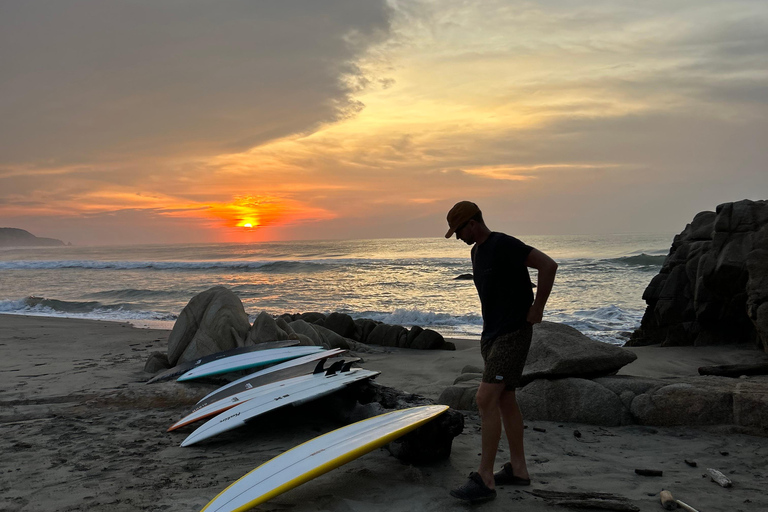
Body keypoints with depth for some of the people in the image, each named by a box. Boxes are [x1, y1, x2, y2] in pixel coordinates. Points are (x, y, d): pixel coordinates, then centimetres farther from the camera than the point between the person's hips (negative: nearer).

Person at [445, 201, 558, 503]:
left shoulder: (503, 245, -16)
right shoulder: (477, 251, 13)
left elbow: (548, 265, -24)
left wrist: (537, 309, -18)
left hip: (513, 334, -10)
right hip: (491, 334, 10)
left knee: (486, 400, -14)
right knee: (505, 401, 13)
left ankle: (485, 479, -9)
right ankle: (518, 470, 24)